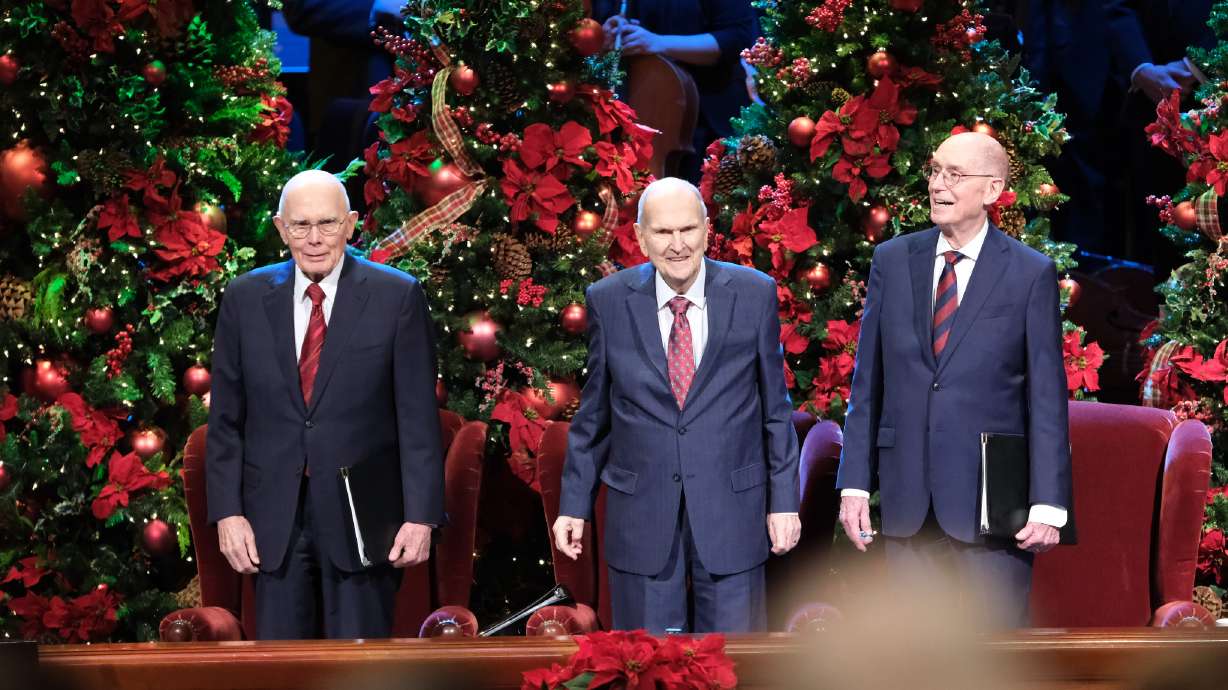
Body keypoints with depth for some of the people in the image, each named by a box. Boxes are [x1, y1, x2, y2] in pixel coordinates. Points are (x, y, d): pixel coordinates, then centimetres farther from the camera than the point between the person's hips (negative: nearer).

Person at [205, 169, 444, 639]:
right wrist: (227, 511, -1)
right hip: (274, 516, 2)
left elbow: (418, 416, -3)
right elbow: (226, 417, 7)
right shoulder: (246, 298, 5)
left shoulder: (397, 297, -2)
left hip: (362, 513, -2)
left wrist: (421, 513, -9)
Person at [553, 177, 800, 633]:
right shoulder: (609, 301, -1)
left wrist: (783, 501, 2)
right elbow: (593, 415, 7)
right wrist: (575, 504, 7)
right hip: (641, 518, 1)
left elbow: (776, 409, 4)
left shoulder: (754, 295, -2)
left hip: (731, 511, 0)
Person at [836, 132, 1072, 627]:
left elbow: (1047, 397, -3)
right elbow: (867, 382, 9)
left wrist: (1048, 504, -8)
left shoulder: (1031, 274, -2)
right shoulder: (892, 261, 7)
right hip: (907, 497, 3)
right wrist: (854, 484, 3)